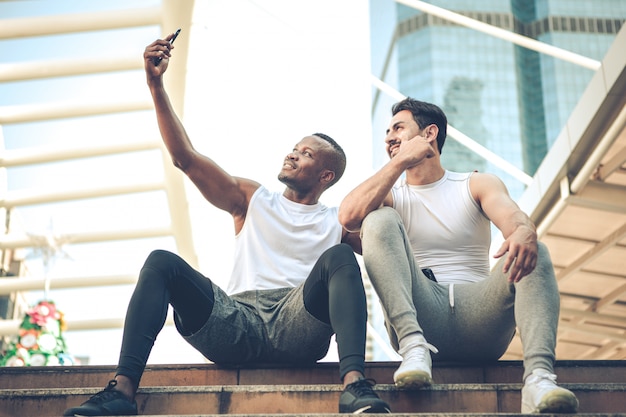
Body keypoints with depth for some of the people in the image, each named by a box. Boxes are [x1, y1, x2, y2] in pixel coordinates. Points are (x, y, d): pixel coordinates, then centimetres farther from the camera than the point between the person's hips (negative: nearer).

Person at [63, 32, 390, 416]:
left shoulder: (339, 222, 21)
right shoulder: (251, 199, 24)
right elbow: (185, 157, 16)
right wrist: (156, 85, 9)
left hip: (298, 328, -1)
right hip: (236, 324, 2)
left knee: (339, 258, -26)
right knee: (162, 261, -17)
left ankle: (355, 385, -43)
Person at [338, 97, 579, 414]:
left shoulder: (477, 185, 13)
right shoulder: (390, 195, 14)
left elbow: (513, 217, -9)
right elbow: (348, 217, -10)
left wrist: (524, 233, -35)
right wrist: (400, 162, -6)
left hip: (477, 314, 1)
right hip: (419, 314, 0)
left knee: (532, 254, -22)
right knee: (380, 219, -17)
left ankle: (539, 374, -40)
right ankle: (414, 345, -32)